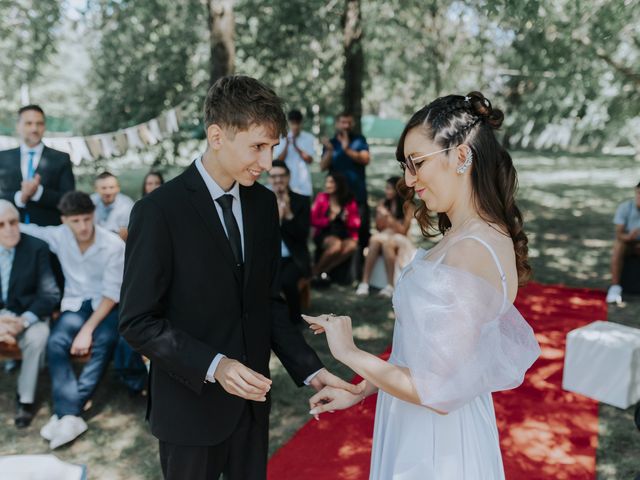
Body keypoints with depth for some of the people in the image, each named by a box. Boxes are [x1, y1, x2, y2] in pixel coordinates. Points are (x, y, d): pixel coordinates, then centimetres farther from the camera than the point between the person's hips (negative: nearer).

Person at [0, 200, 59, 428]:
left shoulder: (37, 248, -9)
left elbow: (50, 294, -9)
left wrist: (23, 321, -24)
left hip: (28, 314, -2)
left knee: (38, 337, -31)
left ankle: (25, 398, -10)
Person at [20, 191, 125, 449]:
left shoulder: (113, 244, -15)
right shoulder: (58, 236, -5)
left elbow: (112, 293, -15)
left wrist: (88, 328, -23)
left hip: (106, 303, -3)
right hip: (76, 303, 3)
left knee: (104, 342, -32)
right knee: (55, 343, -25)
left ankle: (67, 411, -25)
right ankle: (71, 415, -28)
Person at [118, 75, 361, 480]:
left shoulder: (264, 203, 0)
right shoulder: (159, 210, -17)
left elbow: (269, 301, 5)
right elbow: (138, 322, -15)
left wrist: (310, 369, -4)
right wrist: (213, 366, -26)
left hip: (252, 400, 5)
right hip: (192, 407, -5)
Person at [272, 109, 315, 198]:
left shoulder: (309, 138, 2)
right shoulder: (282, 138, 3)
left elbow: (309, 160, -4)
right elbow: (278, 161, -2)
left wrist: (296, 146, -15)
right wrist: (286, 145, -15)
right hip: (286, 184, 0)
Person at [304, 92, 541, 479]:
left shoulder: (468, 253, -27)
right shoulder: (487, 235, 2)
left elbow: (439, 392, -26)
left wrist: (349, 352, -15)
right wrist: (358, 393, 10)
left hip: (435, 446, -8)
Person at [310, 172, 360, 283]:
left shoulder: (350, 201, 5)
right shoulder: (321, 198, 1)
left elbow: (356, 224, 2)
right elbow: (313, 221, -1)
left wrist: (346, 219, -18)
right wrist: (328, 220, -16)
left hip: (344, 235, 3)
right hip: (324, 234, -2)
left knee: (352, 245, -32)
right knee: (336, 245, -35)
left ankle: (324, 271, -20)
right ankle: (315, 270, -13)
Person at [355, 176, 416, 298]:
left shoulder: (408, 207, -4)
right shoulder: (382, 203, 6)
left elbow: (402, 230, -8)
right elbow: (379, 228, 7)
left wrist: (388, 216, -17)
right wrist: (382, 215, -13)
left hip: (399, 240, -3)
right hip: (383, 236, 3)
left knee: (386, 242, -38)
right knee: (374, 239, -34)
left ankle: (390, 286, -35)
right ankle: (364, 283, -38)